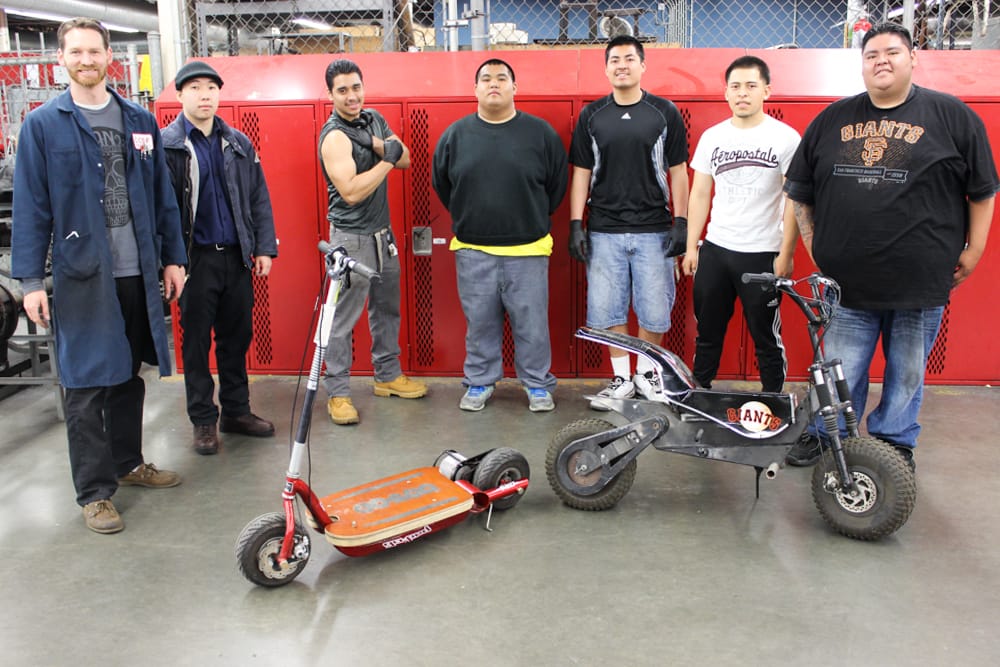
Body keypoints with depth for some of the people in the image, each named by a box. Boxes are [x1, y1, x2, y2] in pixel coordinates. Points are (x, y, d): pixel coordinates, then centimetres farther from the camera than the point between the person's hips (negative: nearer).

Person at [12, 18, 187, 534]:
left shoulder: (140, 121, 9)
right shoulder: (43, 125, -1)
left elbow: (162, 196, 11)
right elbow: (31, 206, -3)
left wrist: (172, 258, 7)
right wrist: (30, 280, -7)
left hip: (138, 272, 4)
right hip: (81, 273, -3)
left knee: (129, 375, 15)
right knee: (87, 385, 1)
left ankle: (127, 462, 32)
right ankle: (95, 491, 11)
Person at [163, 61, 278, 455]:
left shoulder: (238, 144, 10)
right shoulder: (166, 145, -4)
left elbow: (259, 199, 11)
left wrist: (264, 248, 5)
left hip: (237, 256, 4)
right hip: (196, 259, -4)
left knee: (237, 337, 12)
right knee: (197, 341, 5)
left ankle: (236, 411, 25)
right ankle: (203, 420, 17)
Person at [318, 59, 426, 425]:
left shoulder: (374, 119, 8)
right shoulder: (334, 135, -17)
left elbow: (405, 159, 2)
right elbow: (351, 192, -26)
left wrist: (373, 142, -15)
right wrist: (386, 159, -20)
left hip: (383, 232, 8)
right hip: (352, 237, -8)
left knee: (387, 307, 17)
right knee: (343, 317, -3)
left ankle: (388, 375, 32)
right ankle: (337, 393, 6)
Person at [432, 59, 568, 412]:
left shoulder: (541, 133, -1)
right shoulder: (455, 134, 3)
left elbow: (557, 184, 9)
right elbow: (441, 183, 15)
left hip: (528, 250, -1)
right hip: (473, 251, 1)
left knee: (531, 323, 5)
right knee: (480, 322, 10)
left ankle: (537, 384, 21)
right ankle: (479, 382, 26)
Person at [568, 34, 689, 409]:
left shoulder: (665, 113, 4)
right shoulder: (591, 116, 6)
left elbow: (677, 171, 4)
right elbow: (581, 173, 7)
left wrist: (681, 222, -3)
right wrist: (575, 225, 0)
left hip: (653, 230, -1)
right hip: (604, 231, 1)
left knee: (654, 310, 3)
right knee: (608, 309, 3)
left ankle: (646, 373, 22)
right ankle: (622, 378, 17)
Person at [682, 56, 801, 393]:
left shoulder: (785, 137, -4)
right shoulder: (712, 136, 8)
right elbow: (699, 195, 11)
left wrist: (786, 255, -9)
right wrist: (691, 247, 7)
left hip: (762, 254, -4)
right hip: (714, 250, 4)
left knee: (767, 339, 4)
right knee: (707, 333, 12)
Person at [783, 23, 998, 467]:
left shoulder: (952, 116, 1)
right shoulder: (832, 119, 8)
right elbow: (800, 191, 15)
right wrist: (813, 245, 9)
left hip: (920, 283, -1)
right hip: (846, 281, 2)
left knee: (906, 375, 11)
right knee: (839, 375, 8)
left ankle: (895, 444, 30)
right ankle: (826, 436, 27)